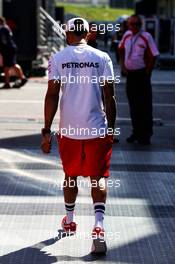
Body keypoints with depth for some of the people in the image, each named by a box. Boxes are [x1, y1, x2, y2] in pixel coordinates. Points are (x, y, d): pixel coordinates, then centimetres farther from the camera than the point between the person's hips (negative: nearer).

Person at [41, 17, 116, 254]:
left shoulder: (58, 58, -1)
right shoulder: (102, 58, 0)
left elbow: (52, 95, -5)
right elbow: (109, 97, -1)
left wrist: (46, 131, -1)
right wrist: (111, 129, 9)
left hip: (68, 129, 1)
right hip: (98, 129, -1)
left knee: (71, 176, 19)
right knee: (98, 178, 5)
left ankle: (69, 221, 35)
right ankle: (99, 227, -13)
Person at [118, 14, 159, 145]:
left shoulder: (146, 36, -11)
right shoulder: (127, 35, 5)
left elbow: (153, 56, -11)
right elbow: (121, 49, 21)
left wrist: (147, 73, -12)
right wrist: (123, 65, 11)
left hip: (142, 74, -6)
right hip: (130, 74, 6)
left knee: (145, 105, -2)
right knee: (133, 105, 13)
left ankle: (145, 135, 4)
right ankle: (136, 132, 24)